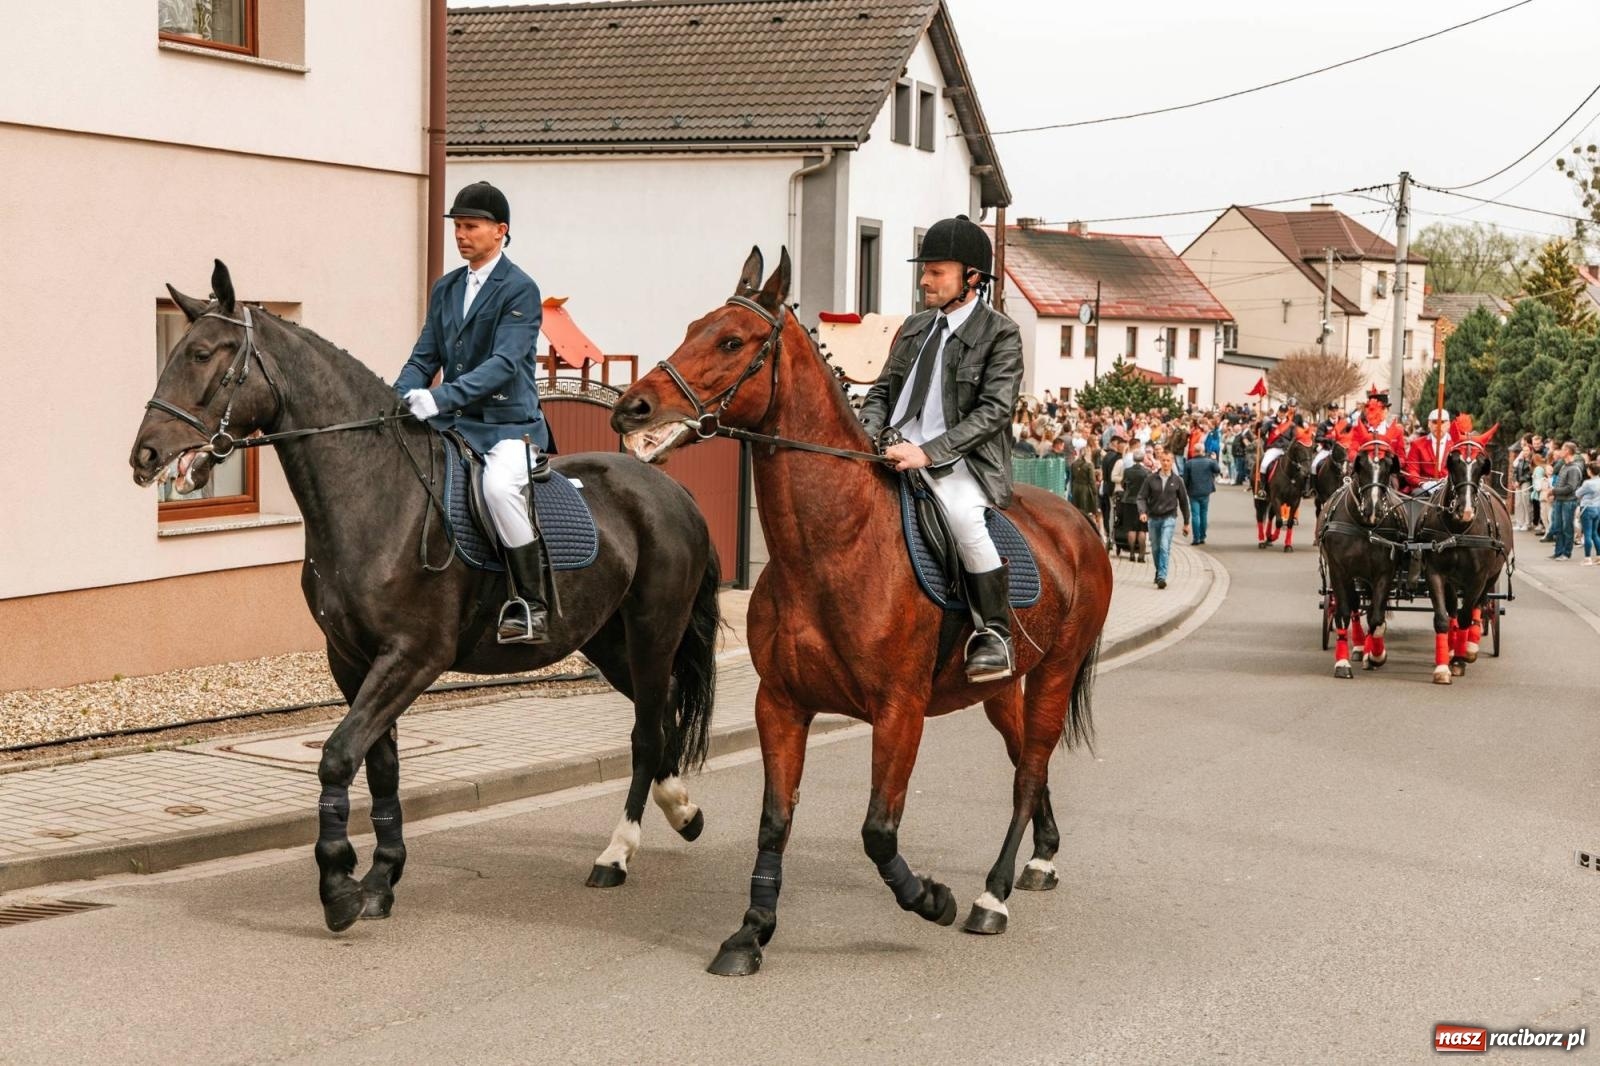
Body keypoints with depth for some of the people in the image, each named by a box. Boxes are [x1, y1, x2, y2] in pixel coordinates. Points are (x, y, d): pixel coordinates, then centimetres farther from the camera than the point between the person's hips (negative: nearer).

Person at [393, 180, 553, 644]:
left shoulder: (519, 289, -8)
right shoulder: (445, 288, 14)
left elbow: (504, 363, -20)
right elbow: (423, 358, 12)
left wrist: (441, 397, -32)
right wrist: (397, 402, -9)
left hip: (509, 424, -8)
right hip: (453, 424, 8)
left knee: (499, 486, -35)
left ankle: (533, 606, -24)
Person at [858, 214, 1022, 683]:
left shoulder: (1000, 333, -2)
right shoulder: (915, 327, 19)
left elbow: (994, 411, -12)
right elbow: (882, 390, 21)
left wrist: (927, 451, -22)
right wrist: (871, 433, -4)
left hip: (959, 464, -7)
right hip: (896, 455, 7)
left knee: (962, 515, -36)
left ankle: (994, 635, -22)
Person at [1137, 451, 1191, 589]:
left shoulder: (1177, 481, 3)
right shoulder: (1151, 479, 2)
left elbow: (1183, 501, 10)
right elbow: (1142, 497, 1)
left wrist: (1186, 523, 12)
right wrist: (1142, 512, -19)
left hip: (1169, 517, -2)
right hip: (1153, 518, 2)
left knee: (1165, 547, -15)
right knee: (1155, 548, 12)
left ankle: (1162, 576, -19)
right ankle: (1158, 571, 32)